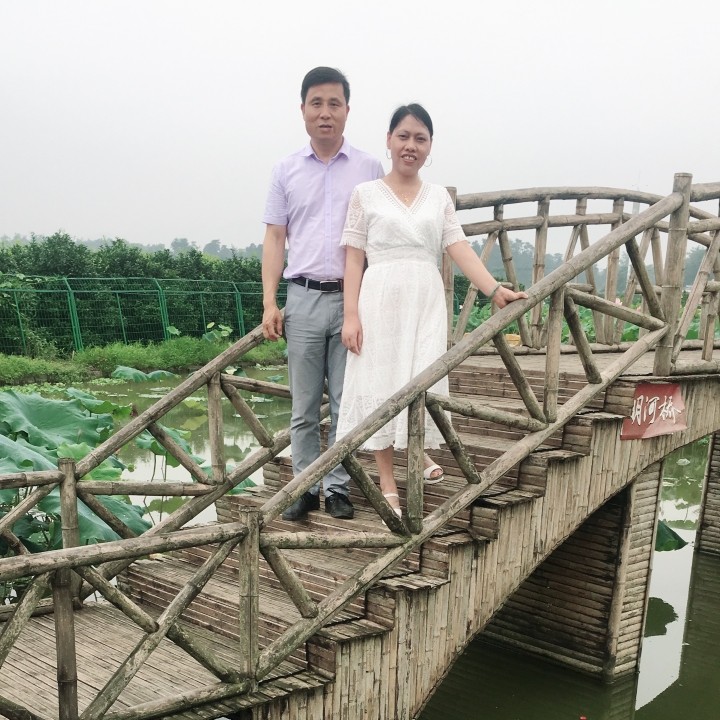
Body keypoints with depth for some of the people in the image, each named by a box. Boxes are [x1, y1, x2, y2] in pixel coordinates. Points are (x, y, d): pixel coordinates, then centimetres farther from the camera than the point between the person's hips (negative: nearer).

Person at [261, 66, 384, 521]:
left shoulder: (370, 168, 6)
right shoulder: (286, 171, 9)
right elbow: (275, 238, 8)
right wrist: (269, 302, 0)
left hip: (354, 300, -1)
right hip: (304, 299, 1)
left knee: (347, 402, 4)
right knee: (304, 406, 7)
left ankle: (338, 487, 15)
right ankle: (305, 487, 17)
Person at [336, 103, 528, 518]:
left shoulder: (439, 196, 12)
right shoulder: (366, 193, 5)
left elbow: (460, 249, 1)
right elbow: (354, 259, 1)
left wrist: (495, 289, -14)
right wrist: (351, 314, -9)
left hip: (426, 301, 2)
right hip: (381, 300, -2)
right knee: (382, 385, 1)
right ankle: (388, 484, 12)